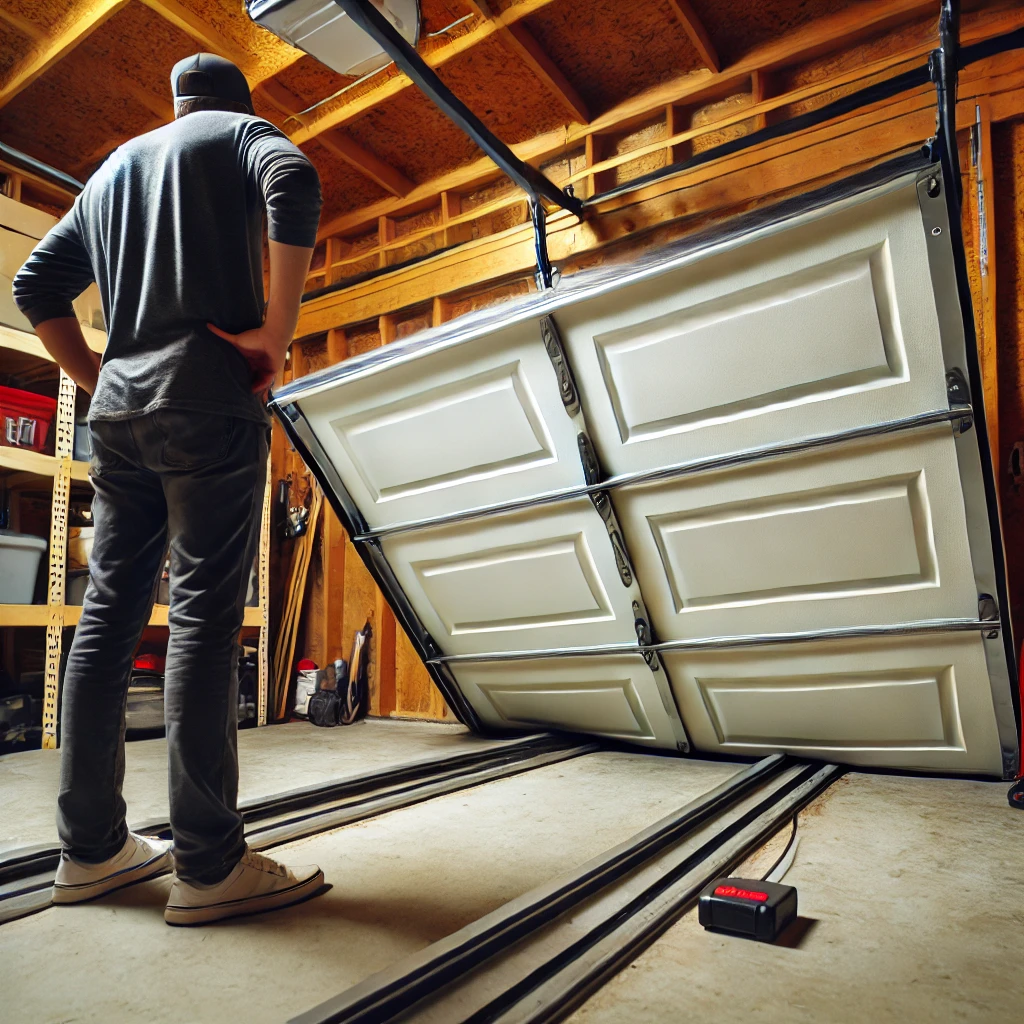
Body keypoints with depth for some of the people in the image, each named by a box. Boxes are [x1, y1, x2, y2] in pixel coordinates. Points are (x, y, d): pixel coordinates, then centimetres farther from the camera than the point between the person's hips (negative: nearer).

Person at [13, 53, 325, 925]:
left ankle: (93, 849, 11)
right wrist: (276, 332, -14)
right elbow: (295, 184, -13)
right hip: (210, 402, -6)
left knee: (108, 616, 5)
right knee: (205, 617, -11)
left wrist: (98, 380, 19)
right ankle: (210, 866, -8)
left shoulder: (112, 169, 29)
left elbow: (37, 285, 23)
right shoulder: (240, 132, 12)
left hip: (119, 414, 6)